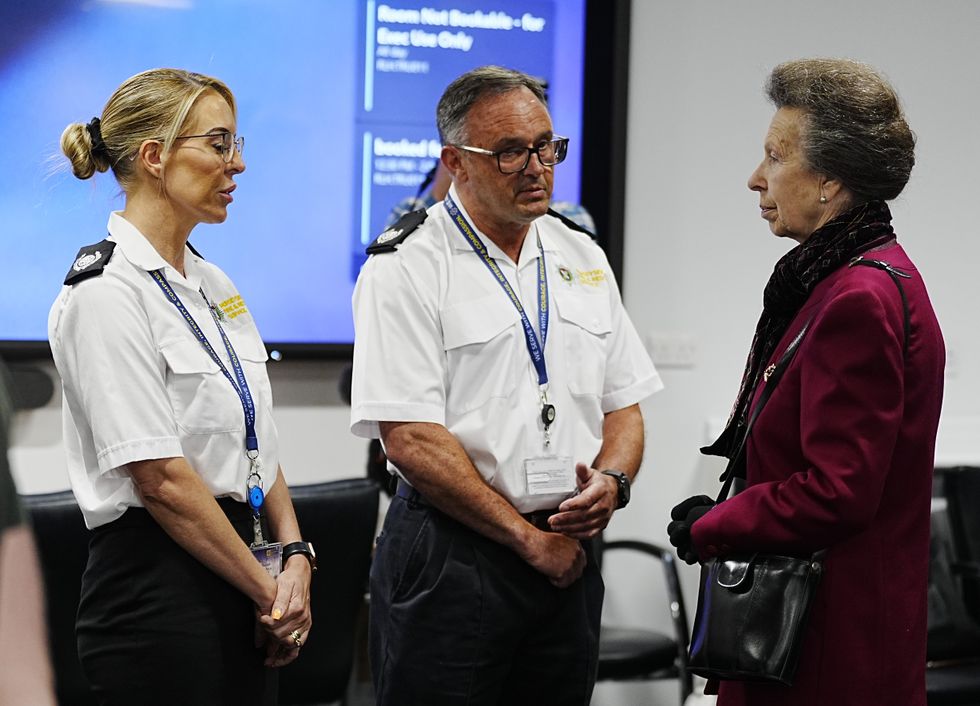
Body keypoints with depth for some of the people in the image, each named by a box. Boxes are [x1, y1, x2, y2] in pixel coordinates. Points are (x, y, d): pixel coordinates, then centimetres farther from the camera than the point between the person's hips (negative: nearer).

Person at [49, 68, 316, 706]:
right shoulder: (107, 293, -13)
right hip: (160, 587, -8)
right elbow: (161, 479, -18)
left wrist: (294, 557, -1)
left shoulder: (212, 284, 13)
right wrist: (268, 593, -12)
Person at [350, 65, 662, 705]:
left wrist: (612, 481, -7)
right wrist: (530, 538, -12)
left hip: (569, 551, 6)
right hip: (450, 561, -5)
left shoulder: (583, 258, 12)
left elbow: (623, 406, 15)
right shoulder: (406, 268, -8)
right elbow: (411, 440, -14)